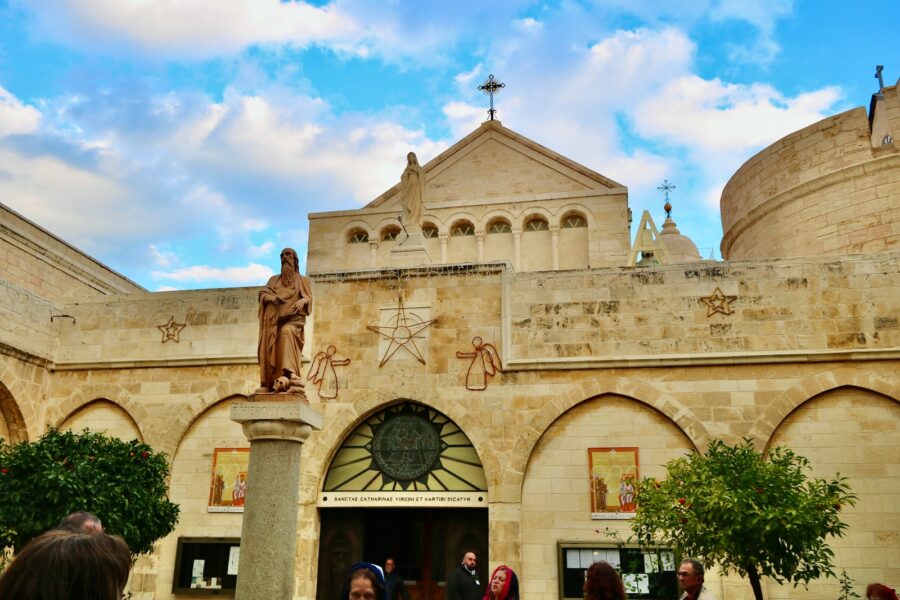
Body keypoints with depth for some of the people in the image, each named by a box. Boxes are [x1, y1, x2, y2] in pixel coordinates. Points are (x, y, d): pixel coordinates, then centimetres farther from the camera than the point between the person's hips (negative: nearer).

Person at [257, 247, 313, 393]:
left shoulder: (302, 280, 19)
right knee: (271, 348, -14)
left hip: (293, 317, -3)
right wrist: (269, 297, -8)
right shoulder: (274, 279, 26)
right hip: (275, 318, 4)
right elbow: (262, 294, 15)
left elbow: (309, 297, 6)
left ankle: (289, 374, -46)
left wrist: (302, 300, -18)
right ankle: (269, 383, -15)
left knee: (287, 332, -35)